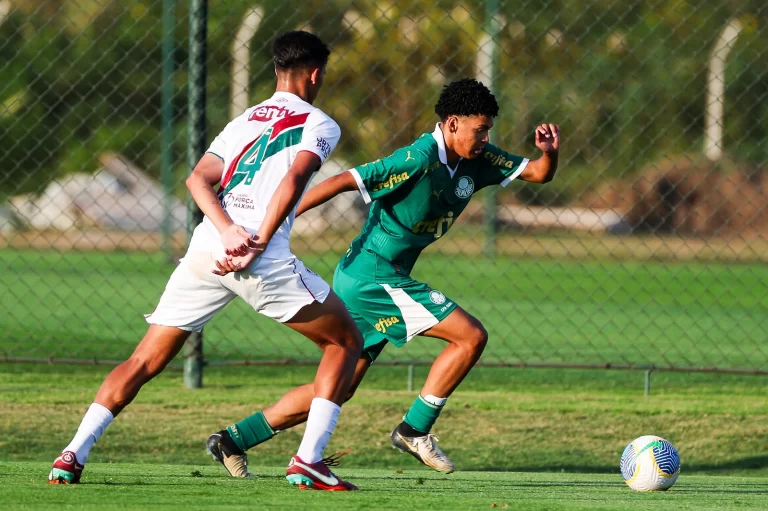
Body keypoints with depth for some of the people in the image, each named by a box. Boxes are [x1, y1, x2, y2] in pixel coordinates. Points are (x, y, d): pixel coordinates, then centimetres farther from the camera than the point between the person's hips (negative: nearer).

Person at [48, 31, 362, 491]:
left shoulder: (243, 122, 27)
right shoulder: (319, 124, 10)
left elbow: (199, 180, 10)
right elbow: (293, 180, -10)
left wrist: (229, 232, -5)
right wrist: (259, 245, -13)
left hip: (206, 251, 5)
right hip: (266, 262, -5)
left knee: (146, 360, 11)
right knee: (347, 341, 13)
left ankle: (74, 455, -6)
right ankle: (308, 461, 1)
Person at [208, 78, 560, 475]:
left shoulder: (475, 160, 7)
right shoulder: (420, 159, -20)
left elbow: (539, 174, 12)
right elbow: (342, 182, -22)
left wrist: (549, 154, -13)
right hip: (374, 276, -9)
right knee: (471, 336, -11)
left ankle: (235, 438, 12)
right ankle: (415, 429, -3)